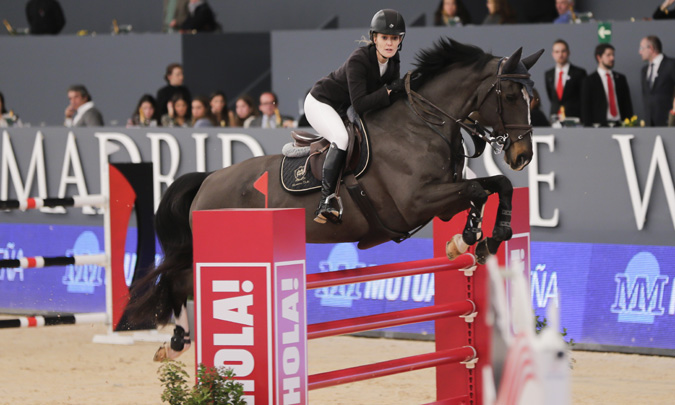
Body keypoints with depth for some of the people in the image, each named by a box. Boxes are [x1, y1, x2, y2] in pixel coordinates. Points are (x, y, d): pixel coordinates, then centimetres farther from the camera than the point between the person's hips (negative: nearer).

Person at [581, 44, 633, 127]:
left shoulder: (620, 79, 15)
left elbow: (627, 104, 14)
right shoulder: (589, 81, 4)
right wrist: (588, 126, -9)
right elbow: (585, 108, 1)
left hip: (619, 125, 3)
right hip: (600, 125, -3)